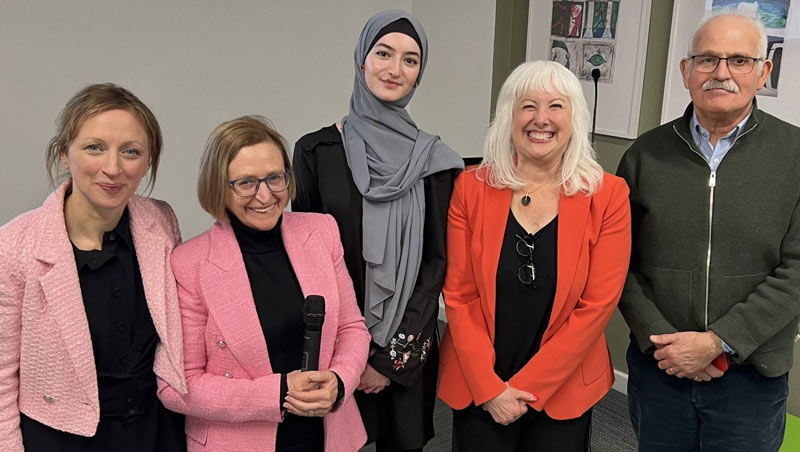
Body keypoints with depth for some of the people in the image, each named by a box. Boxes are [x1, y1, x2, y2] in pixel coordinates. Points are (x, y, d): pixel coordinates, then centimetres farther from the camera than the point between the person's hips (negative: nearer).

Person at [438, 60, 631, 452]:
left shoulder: (607, 195, -8)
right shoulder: (471, 187, -6)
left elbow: (597, 305, -10)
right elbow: (459, 295, -5)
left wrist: (525, 388, -11)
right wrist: (489, 388, -11)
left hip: (563, 391, 0)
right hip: (476, 389, 1)